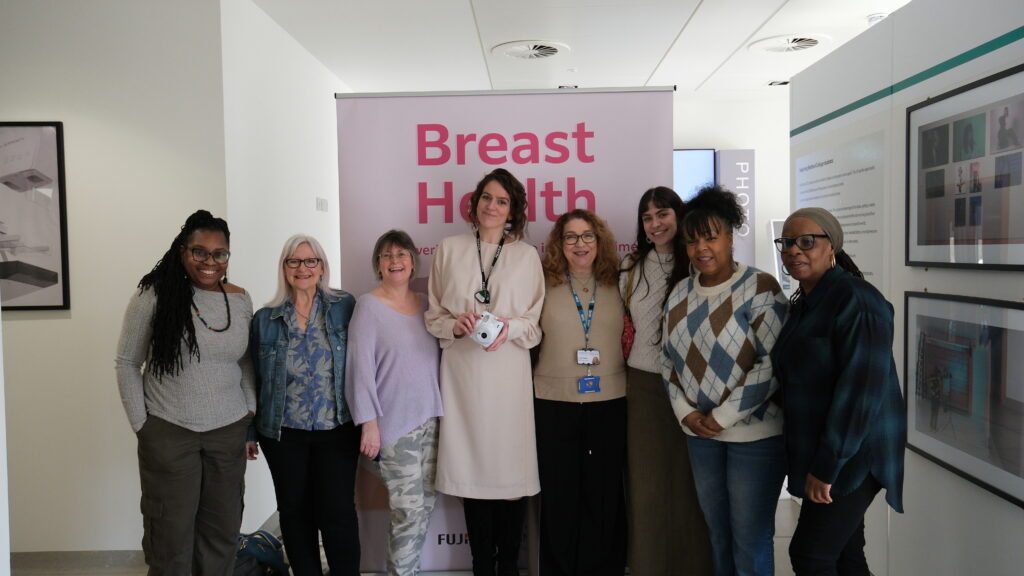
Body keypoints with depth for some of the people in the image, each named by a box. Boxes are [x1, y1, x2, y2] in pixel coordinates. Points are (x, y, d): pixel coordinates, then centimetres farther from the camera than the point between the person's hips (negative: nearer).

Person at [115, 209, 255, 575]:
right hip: (168, 433, -3)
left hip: (229, 432, 3)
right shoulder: (153, 295, -9)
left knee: (223, 531, 12)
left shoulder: (241, 300, 3)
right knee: (170, 535, 7)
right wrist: (141, 425, -6)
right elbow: (127, 364, -3)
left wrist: (251, 412, 6)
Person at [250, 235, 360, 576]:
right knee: (295, 513, 12)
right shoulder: (265, 318, 4)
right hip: (283, 432, 2)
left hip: (337, 428, -2)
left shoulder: (345, 306, -1)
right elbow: (256, 378, 8)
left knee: (338, 513, -2)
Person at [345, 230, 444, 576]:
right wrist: (369, 422, -15)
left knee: (426, 503, 12)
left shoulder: (426, 303, 10)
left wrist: (441, 410, 12)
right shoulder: (369, 306, -6)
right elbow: (361, 367, -11)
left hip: (432, 418, 6)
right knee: (407, 510, -5)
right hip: (395, 424, -6)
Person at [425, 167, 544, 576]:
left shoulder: (526, 255, 5)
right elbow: (433, 316, 9)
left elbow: (537, 323, 4)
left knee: (512, 467, 0)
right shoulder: (449, 250, 8)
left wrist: (510, 328, -15)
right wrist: (455, 325, -11)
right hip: (463, 372, 1)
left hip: (508, 373, -1)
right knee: (472, 467, 6)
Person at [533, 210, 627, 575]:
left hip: (610, 403, 1)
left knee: (605, 494, 11)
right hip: (555, 404, -1)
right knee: (559, 496, 9)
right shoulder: (545, 285, 0)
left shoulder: (618, 285, 5)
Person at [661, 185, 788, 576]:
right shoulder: (680, 294, 6)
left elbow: (772, 363, -17)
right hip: (700, 433, 5)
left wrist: (723, 416, -16)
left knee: (750, 540, 5)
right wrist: (686, 412, -3)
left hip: (754, 433, -5)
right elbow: (670, 360, 11)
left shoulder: (760, 288, -12)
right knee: (717, 532, 18)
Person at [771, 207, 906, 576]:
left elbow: (861, 387, -23)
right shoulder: (804, 303, 11)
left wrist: (827, 463, -22)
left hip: (852, 454, -8)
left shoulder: (854, 299, -17)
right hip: (820, 451, 8)